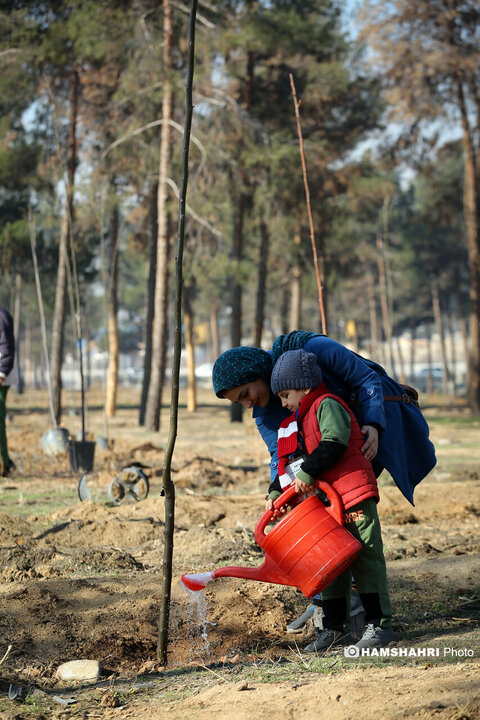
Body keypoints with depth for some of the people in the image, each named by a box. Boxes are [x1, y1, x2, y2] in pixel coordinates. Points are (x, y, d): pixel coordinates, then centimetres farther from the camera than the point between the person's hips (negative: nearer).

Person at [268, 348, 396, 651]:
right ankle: (334, 628, 16)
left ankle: (379, 624, -2)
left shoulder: (328, 405, -6)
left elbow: (334, 443, -21)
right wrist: (276, 492, 10)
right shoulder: (298, 422, 22)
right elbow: (291, 462, 23)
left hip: (355, 497, -9)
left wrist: (307, 473, -20)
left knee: (366, 560, -6)